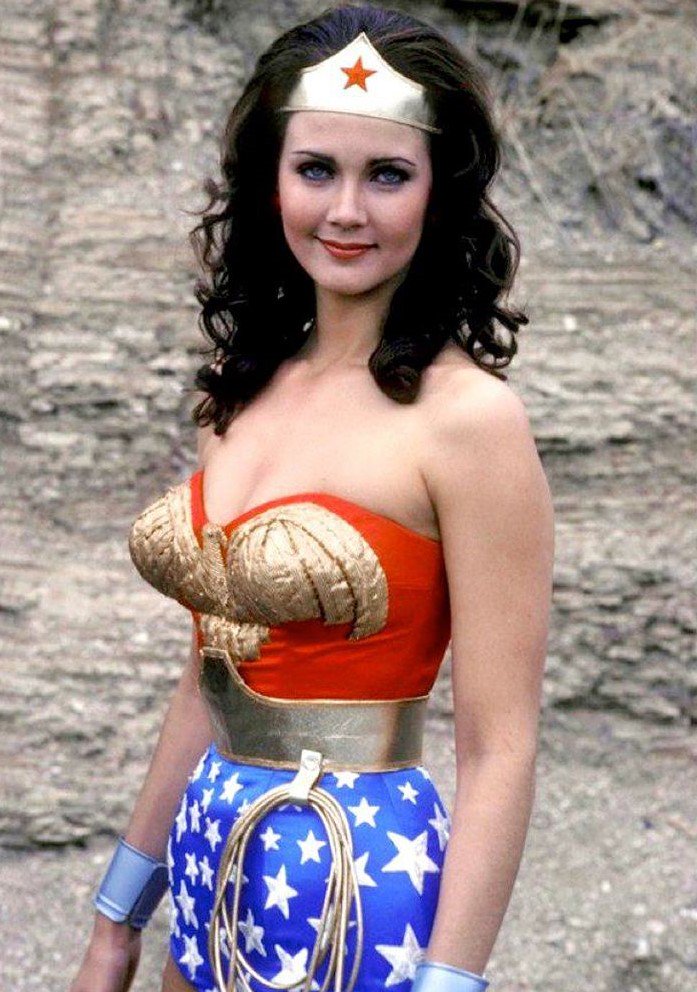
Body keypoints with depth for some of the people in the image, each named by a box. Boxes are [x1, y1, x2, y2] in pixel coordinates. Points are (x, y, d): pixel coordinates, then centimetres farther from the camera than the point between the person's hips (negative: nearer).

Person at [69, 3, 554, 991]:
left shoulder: (470, 417, -16)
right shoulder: (242, 389, 4)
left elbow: (499, 753, -15)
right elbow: (212, 678, 10)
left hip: (360, 891, -6)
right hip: (211, 871, 6)